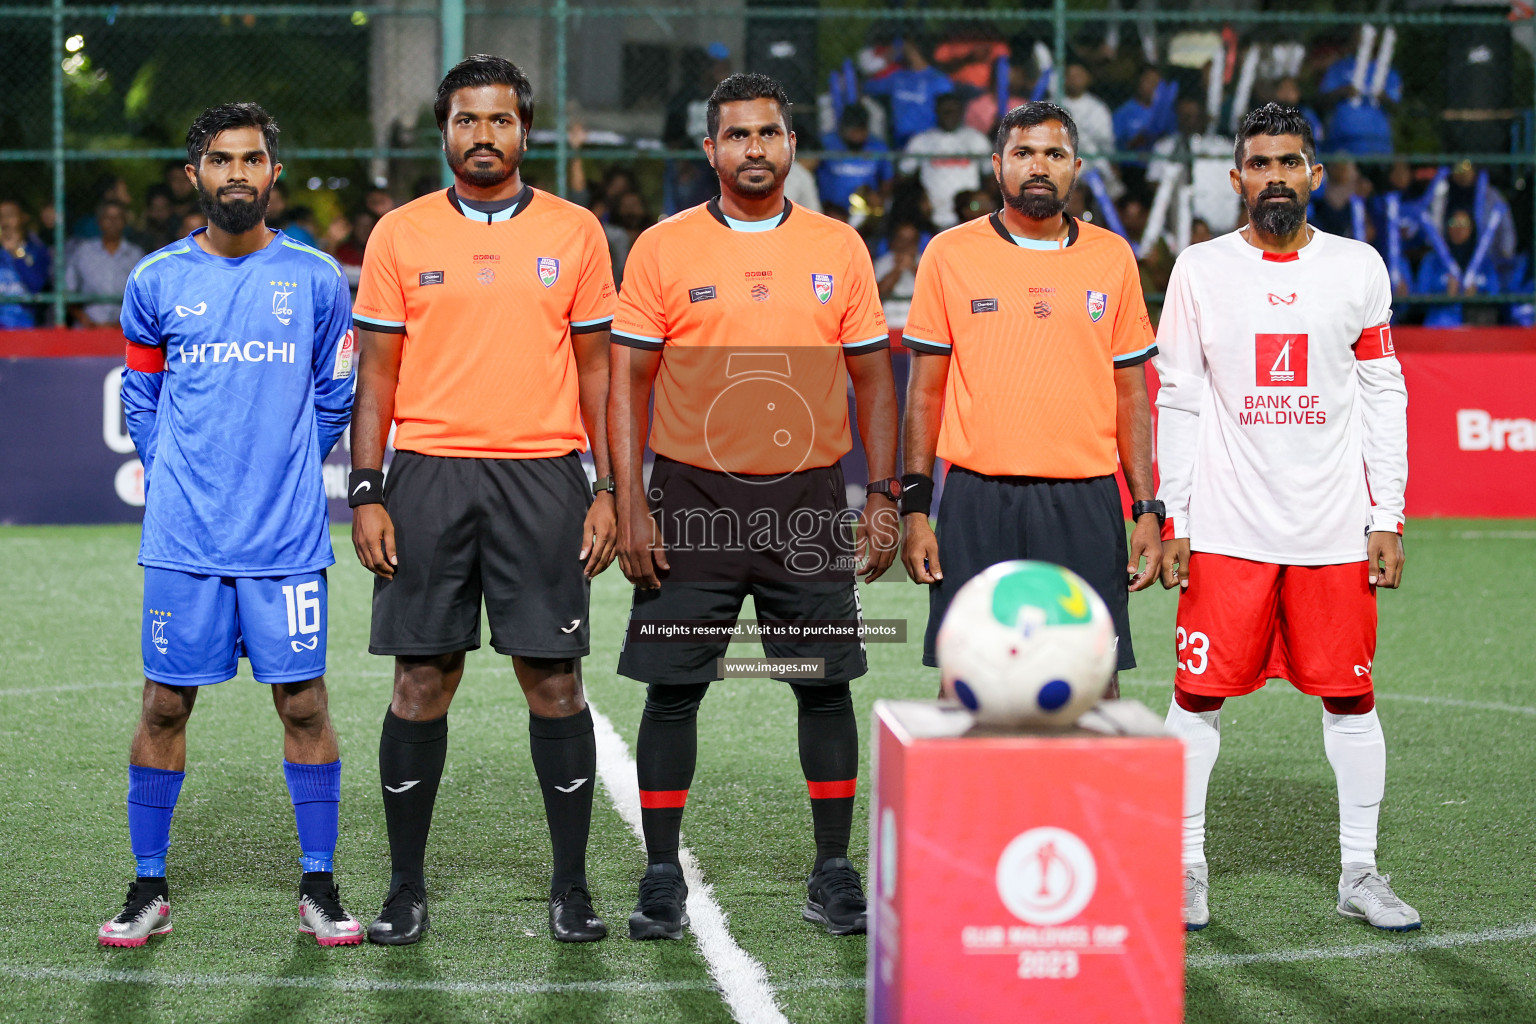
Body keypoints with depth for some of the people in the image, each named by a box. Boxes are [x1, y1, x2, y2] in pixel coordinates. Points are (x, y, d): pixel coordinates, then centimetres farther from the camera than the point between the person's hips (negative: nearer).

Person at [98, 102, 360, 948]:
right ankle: (149, 888, 14)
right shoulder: (156, 282, 5)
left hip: (287, 536, 0)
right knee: (164, 706, 3)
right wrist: (172, 479, 8)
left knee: (303, 704, 0)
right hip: (181, 537, 1)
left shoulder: (316, 279, 4)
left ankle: (319, 886, 12)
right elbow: (140, 401, 16)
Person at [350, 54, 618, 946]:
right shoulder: (401, 235, 6)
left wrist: (609, 490, 1)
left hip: (544, 473, 0)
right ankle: (407, 889, 11)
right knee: (422, 680, 1)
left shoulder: (574, 232, 6)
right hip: (429, 473, 0)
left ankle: (572, 887, 10)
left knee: (554, 679, -1)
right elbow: (377, 373, 7)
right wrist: (367, 493, -1)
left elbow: (597, 367, 8)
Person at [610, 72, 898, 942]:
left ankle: (834, 872, 15)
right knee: (674, 689, 1)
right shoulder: (663, 249, 1)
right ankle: (662, 878, 11)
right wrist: (629, 506, -6)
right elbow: (629, 381, 1)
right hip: (693, 497, -1)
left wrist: (884, 498, 2)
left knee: (826, 687, 4)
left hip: (811, 502, 1)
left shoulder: (840, 248, 5)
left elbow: (872, 379, 9)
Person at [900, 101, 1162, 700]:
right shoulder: (951, 254, 4)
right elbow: (925, 391, 6)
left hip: (1085, 502, 1)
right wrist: (914, 506, -1)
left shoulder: (1112, 258, 8)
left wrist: (1147, 511, 3)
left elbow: (1131, 394, 11)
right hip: (977, 500, -1)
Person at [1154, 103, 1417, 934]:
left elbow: (1383, 398, 7)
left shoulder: (1358, 267, 5)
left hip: (1335, 526, 1)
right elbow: (1177, 403, 4)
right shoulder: (1201, 269, 3)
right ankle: (1187, 867, 11)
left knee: (1350, 698, 5)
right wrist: (1170, 520, -2)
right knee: (1199, 695, 0)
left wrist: (1387, 518, 1)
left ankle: (1359, 872, 15)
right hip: (1225, 527, -1)